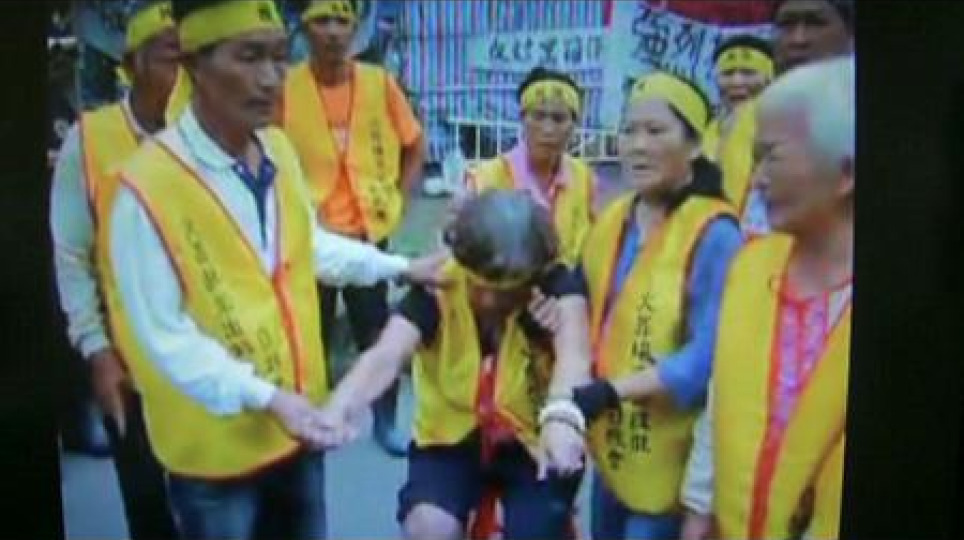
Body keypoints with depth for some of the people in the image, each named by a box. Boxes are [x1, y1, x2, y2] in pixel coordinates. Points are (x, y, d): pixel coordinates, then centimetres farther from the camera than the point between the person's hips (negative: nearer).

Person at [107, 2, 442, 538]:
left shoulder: (280, 150, 0)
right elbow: (164, 336, -19)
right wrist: (265, 398, -24)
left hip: (299, 423, 6)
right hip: (217, 443, -6)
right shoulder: (148, 185, -23)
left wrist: (400, 266, 14)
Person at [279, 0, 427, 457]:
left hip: (368, 228, 1)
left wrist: (394, 200, 3)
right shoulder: (285, 86, -8)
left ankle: (385, 420, 24)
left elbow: (414, 146, 9)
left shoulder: (379, 82, -3)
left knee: (376, 331, 10)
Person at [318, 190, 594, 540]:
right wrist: (338, 409, -54)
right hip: (452, 438, 0)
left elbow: (573, 348, -38)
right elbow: (386, 356, -34)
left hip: (536, 441, 0)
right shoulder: (436, 287, -20)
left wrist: (561, 415, -59)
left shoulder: (554, 282, -19)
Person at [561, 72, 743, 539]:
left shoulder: (713, 234, -18)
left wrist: (612, 391, -25)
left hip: (668, 456, -7)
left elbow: (708, 356, -21)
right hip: (610, 442, 7)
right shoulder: (611, 219, 5)